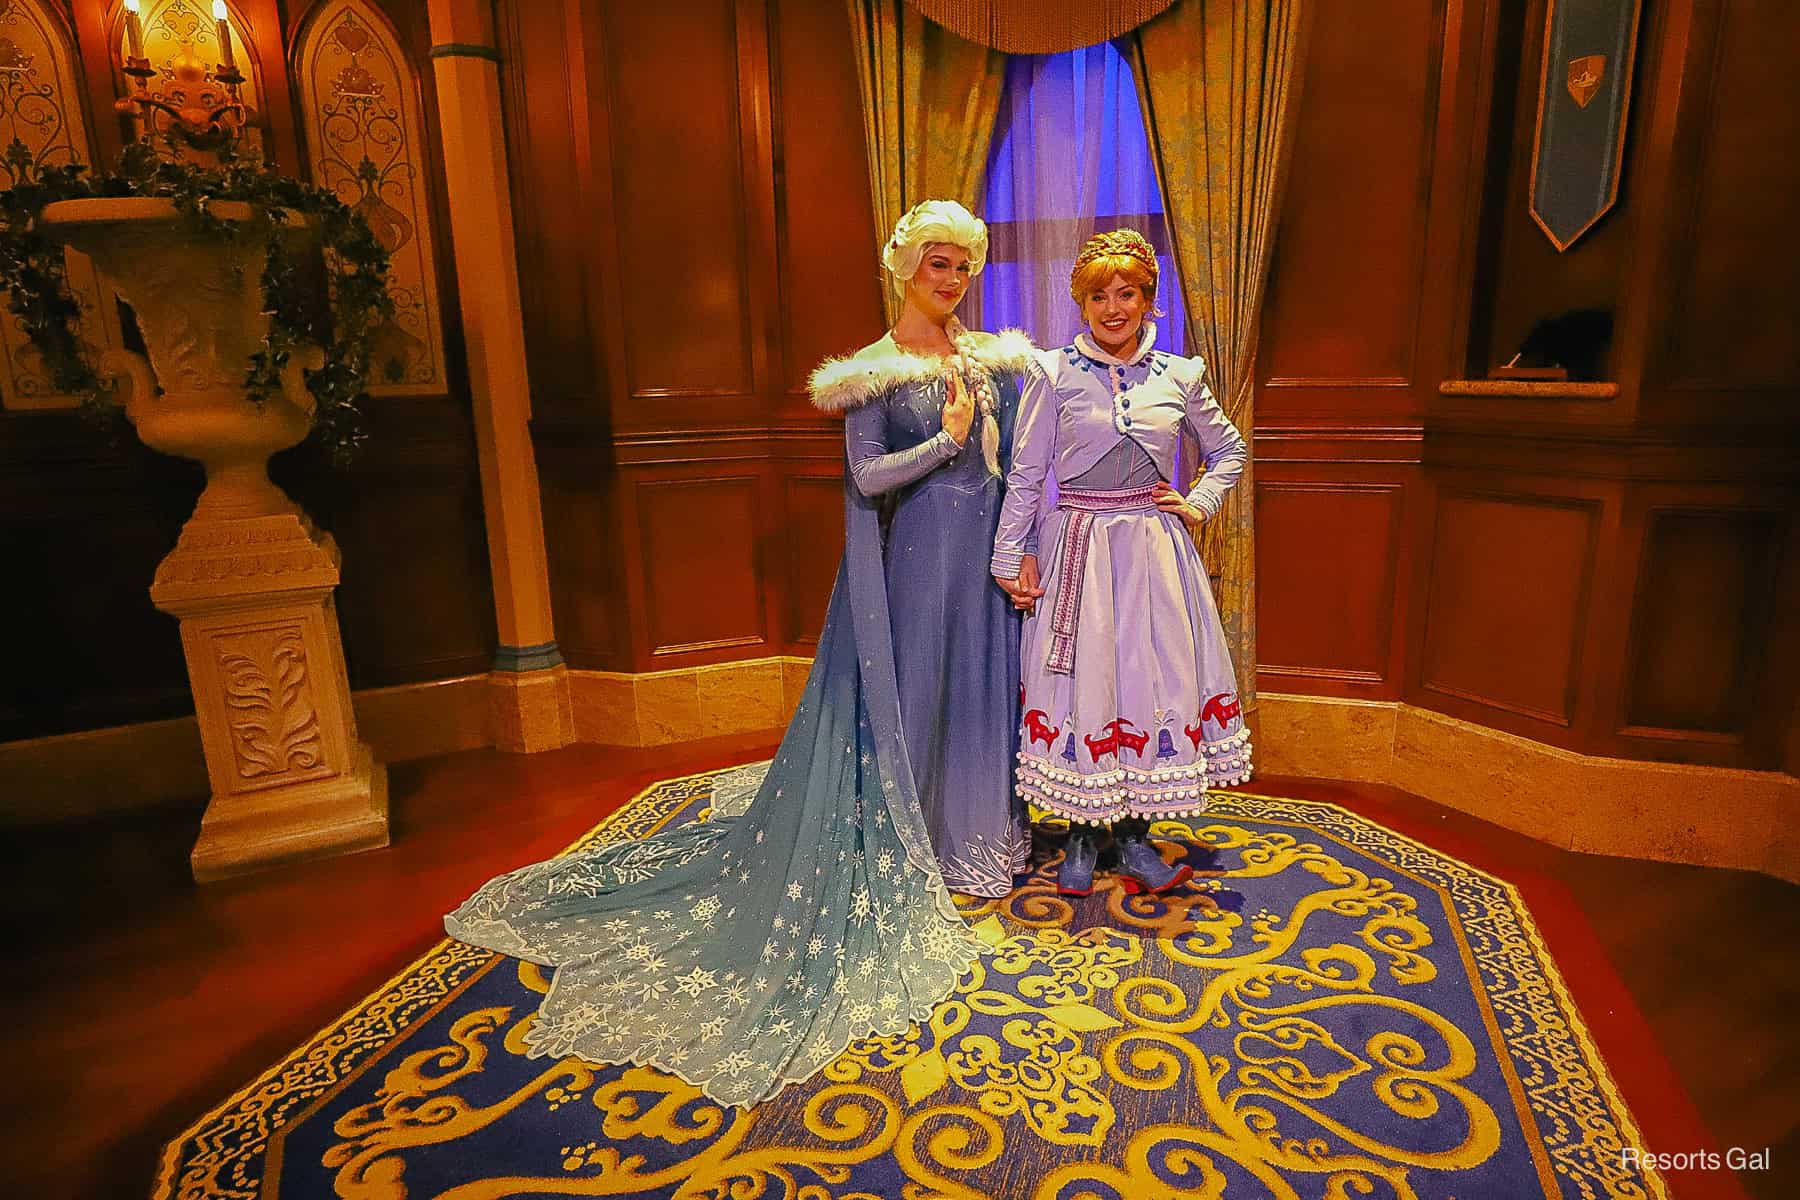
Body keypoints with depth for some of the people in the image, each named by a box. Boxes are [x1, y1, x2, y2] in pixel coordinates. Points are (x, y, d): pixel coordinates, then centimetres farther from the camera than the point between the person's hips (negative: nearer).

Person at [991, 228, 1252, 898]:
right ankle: (1082, 835, 19)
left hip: (1154, 551, 3)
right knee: (1081, 684, 2)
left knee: (1153, 679, 4)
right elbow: (1025, 474, 0)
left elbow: (1230, 451, 21)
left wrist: (1198, 505, 7)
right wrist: (1012, 557, -4)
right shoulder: (1054, 375, -1)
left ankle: (1134, 837, 20)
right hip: (1078, 547, -2)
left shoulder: (1179, 377, 6)